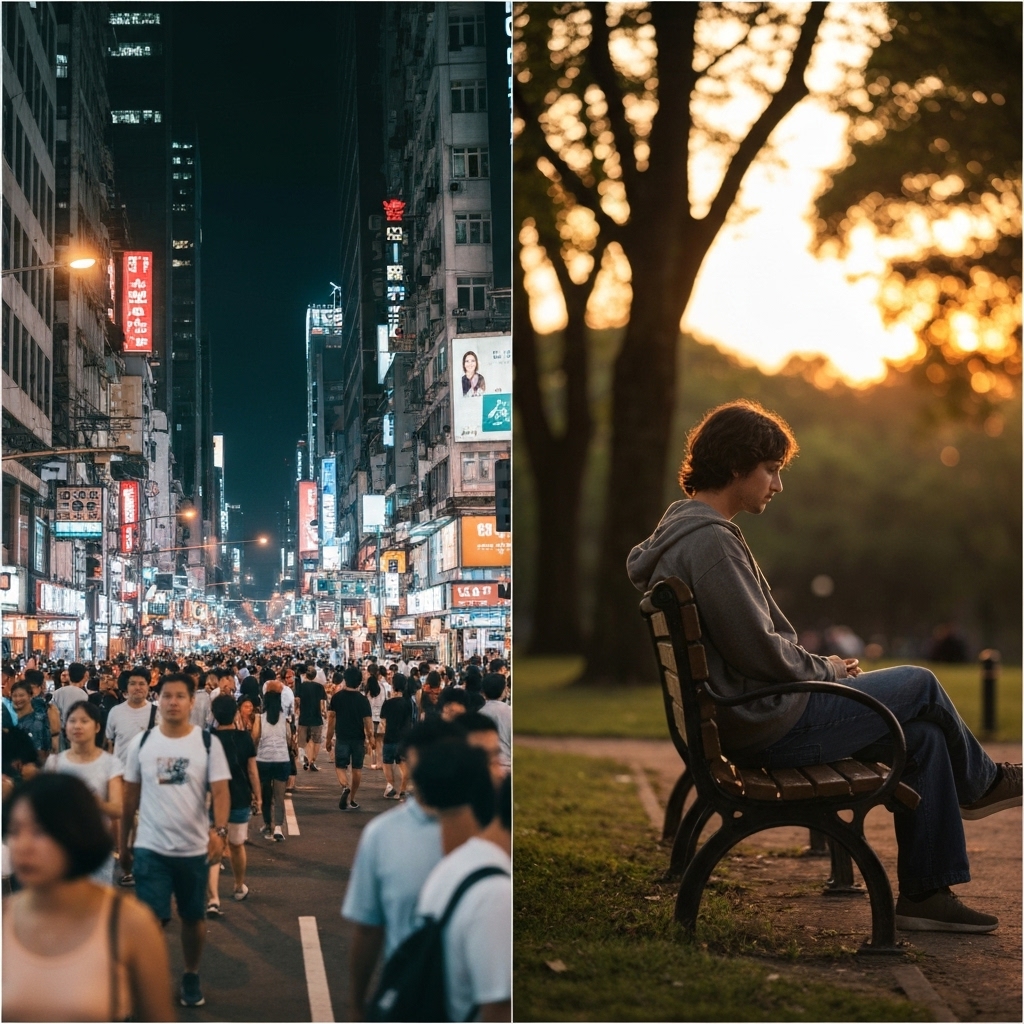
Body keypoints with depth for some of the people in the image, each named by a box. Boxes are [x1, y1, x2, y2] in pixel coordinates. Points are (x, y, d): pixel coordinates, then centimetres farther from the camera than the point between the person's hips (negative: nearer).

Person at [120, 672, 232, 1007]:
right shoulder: (141, 743, -1)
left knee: (194, 917, 14)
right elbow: (130, 795, 6)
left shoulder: (207, 743, -5)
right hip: (150, 847, 0)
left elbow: (220, 791, -12)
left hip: (194, 848, 0)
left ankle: (191, 976, 33)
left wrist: (219, 830, -29)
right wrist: (123, 843, 7)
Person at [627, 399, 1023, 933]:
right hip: (765, 725, -10)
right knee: (919, 684, 3)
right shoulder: (707, 541, -21)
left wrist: (818, 667, 8)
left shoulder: (688, 531, 13)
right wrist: (826, 669, -6)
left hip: (741, 721, 10)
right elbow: (758, 650, -23)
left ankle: (926, 893, 15)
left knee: (923, 737, 10)